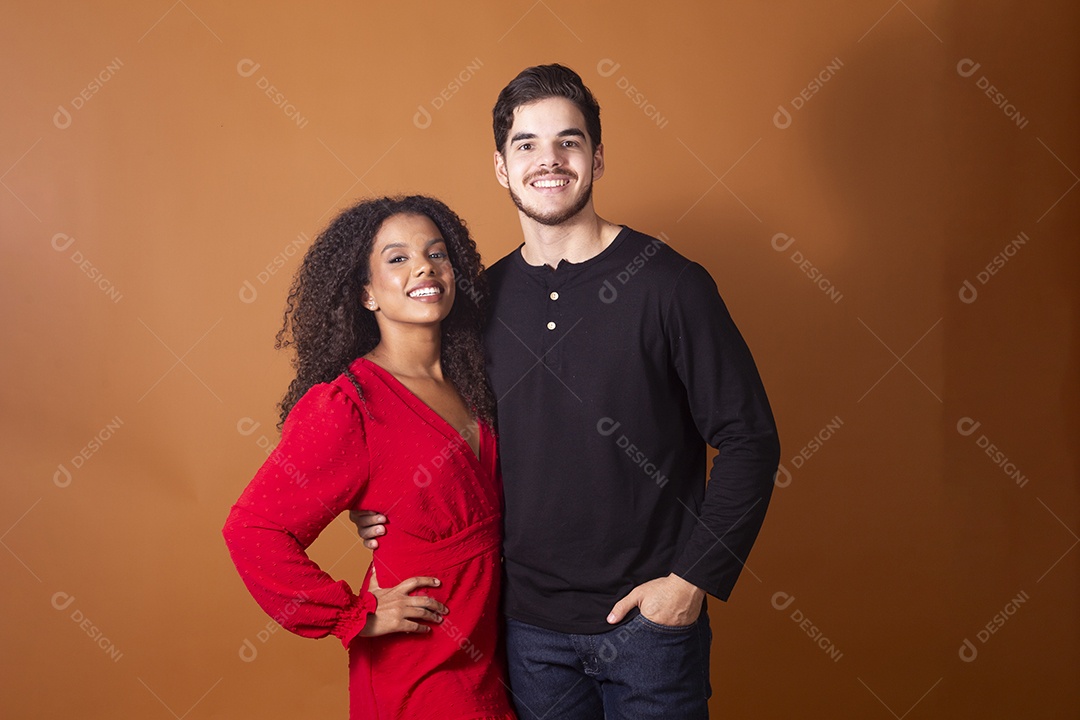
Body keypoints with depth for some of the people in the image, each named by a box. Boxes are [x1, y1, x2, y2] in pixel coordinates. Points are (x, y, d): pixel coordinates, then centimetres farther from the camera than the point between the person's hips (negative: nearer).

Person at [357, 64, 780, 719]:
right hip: (530, 622, 3)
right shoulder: (484, 297, 2)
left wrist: (693, 577, -12)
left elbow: (750, 440, -9)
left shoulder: (669, 283, -11)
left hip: (650, 619, -3)